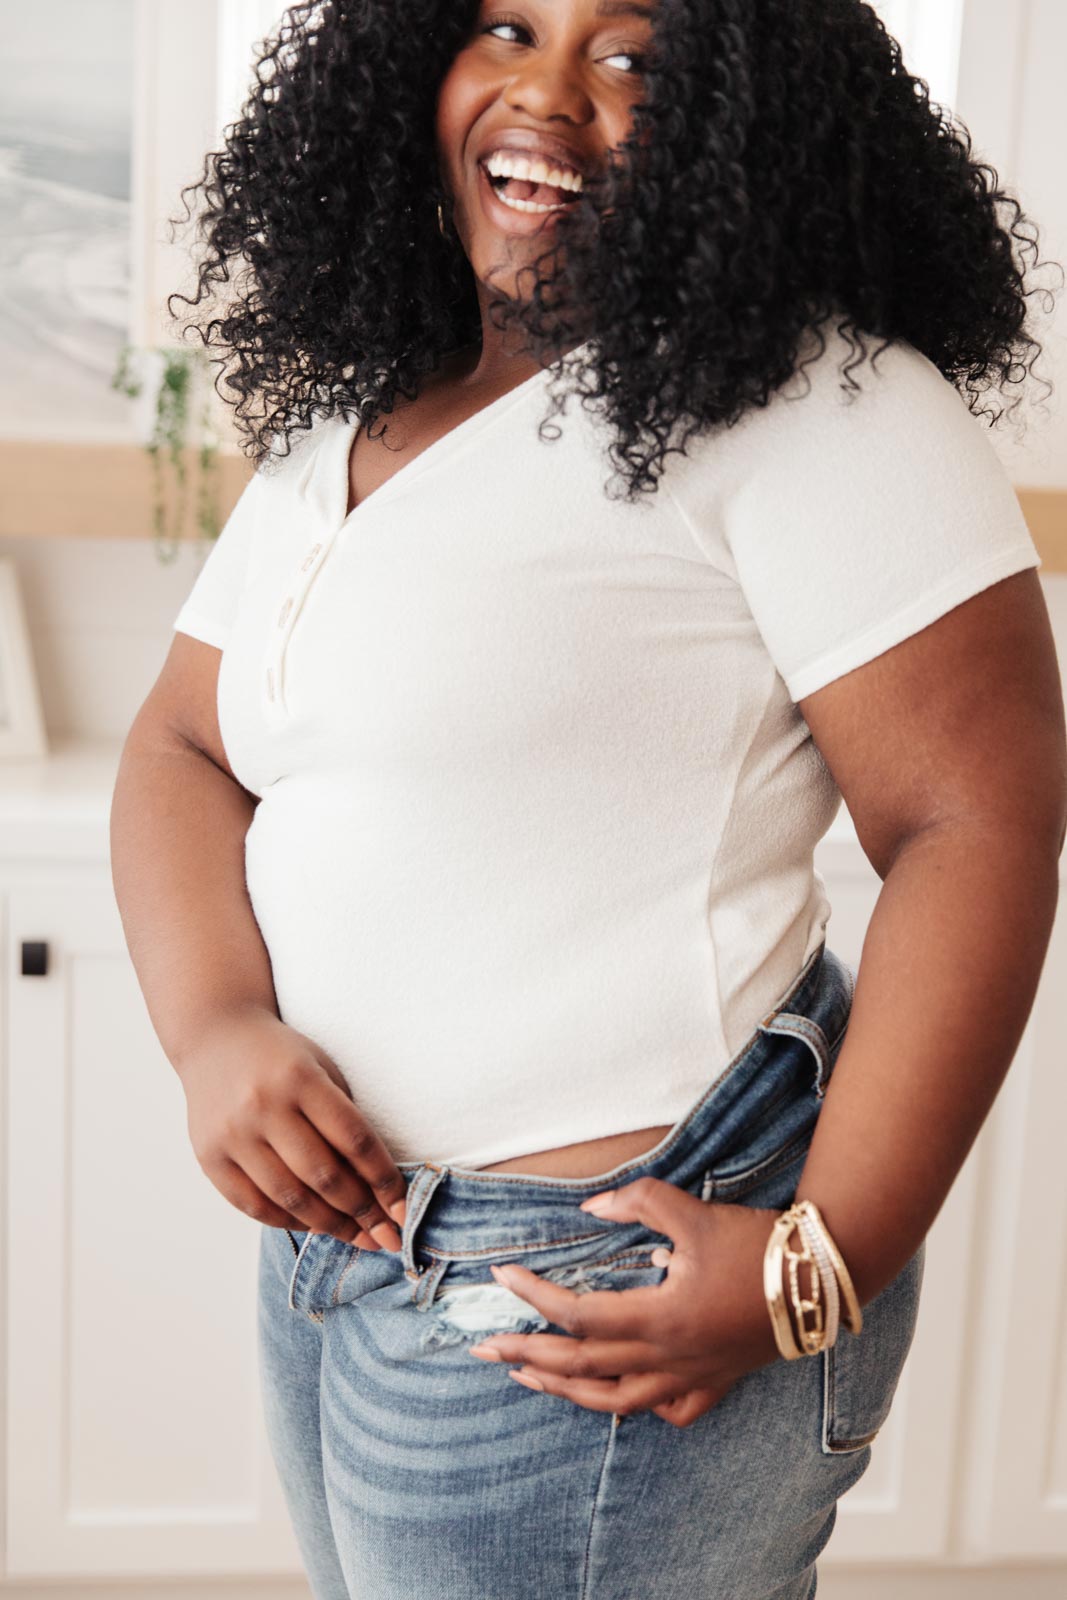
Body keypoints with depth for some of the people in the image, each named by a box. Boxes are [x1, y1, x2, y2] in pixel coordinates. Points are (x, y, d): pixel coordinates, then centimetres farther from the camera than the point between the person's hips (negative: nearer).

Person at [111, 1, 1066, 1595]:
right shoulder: (342, 414, 9)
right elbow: (179, 751, 8)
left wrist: (825, 1263, -22)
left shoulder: (814, 405, -14)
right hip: (338, 1228, 7)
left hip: (609, 1284, -7)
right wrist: (216, 1031, -10)